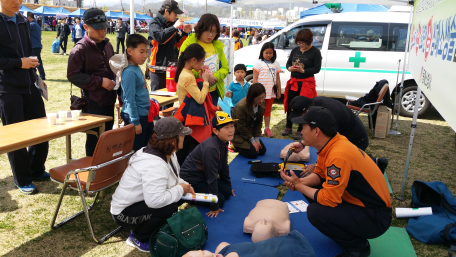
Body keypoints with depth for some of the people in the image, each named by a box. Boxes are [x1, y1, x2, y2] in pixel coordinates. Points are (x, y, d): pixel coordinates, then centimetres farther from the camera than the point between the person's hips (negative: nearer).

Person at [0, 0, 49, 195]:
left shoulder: (23, 21, 13)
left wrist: (32, 66, 12)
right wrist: (19, 63, -17)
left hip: (29, 85, 6)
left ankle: (36, 171, 28)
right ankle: (22, 180, 18)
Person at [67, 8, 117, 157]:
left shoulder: (107, 45, 11)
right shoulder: (80, 49, -12)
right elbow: (73, 75, -16)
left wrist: (114, 80, 6)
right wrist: (100, 81, -19)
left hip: (109, 101, 7)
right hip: (93, 104, -7)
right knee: (95, 139, 1)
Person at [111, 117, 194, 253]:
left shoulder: (168, 154, -2)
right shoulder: (154, 165, -33)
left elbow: (174, 178, 15)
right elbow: (155, 200, -40)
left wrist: (185, 186, -7)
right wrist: (180, 189, -25)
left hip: (140, 201, 10)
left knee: (179, 195, 1)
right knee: (169, 208, -28)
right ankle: (137, 237, -3)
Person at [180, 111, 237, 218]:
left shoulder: (223, 143, -4)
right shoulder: (211, 148, -32)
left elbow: (224, 166, 11)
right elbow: (211, 176, -28)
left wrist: (229, 187, 21)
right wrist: (214, 207, -22)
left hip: (203, 175, 9)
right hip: (190, 178, -9)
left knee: (227, 192, 5)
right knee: (220, 200, -11)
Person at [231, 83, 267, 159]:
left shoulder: (261, 105, -10)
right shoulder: (241, 107, -31)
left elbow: (259, 123, -2)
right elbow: (241, 127, -23)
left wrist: (257, 139, -8)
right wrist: (252, 141, -16)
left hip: (251, 132, 7)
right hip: (239, 134, -7)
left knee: (262, 151, 1)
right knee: (253, 153, -15)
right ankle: (236, 146, 10)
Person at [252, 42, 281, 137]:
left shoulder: (276, 64, 9)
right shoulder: (259, 63, -3)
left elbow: (277, 78, 12)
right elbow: (255, 78, -5)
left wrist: (279, 91, 10)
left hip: (271, 92, 4)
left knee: (268, 110, 12)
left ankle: (267, 128, 19)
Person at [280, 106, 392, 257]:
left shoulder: (338, 156, -31)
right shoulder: (332, 144, -3)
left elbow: (329, 199, -29)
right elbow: (319, 174, 8)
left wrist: (298, 185, -16)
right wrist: (299, 182, -12)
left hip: (375, 217, -9)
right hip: (360, 202, 9)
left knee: (315, 212, -25)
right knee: (309, 188, 4)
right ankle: (348, 229, 15)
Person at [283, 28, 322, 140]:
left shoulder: (315, 52, -6)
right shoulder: (295, 50, 8)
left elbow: (316, 68, -11)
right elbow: (288, 63, 13)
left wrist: (303, 71, -23)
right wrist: (289, 68, -11)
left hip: (307, 83, -5)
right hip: (293, 82, 5)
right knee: (290, 104, 10)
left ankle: (300, 131, 12)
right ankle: (288, 127, 27)